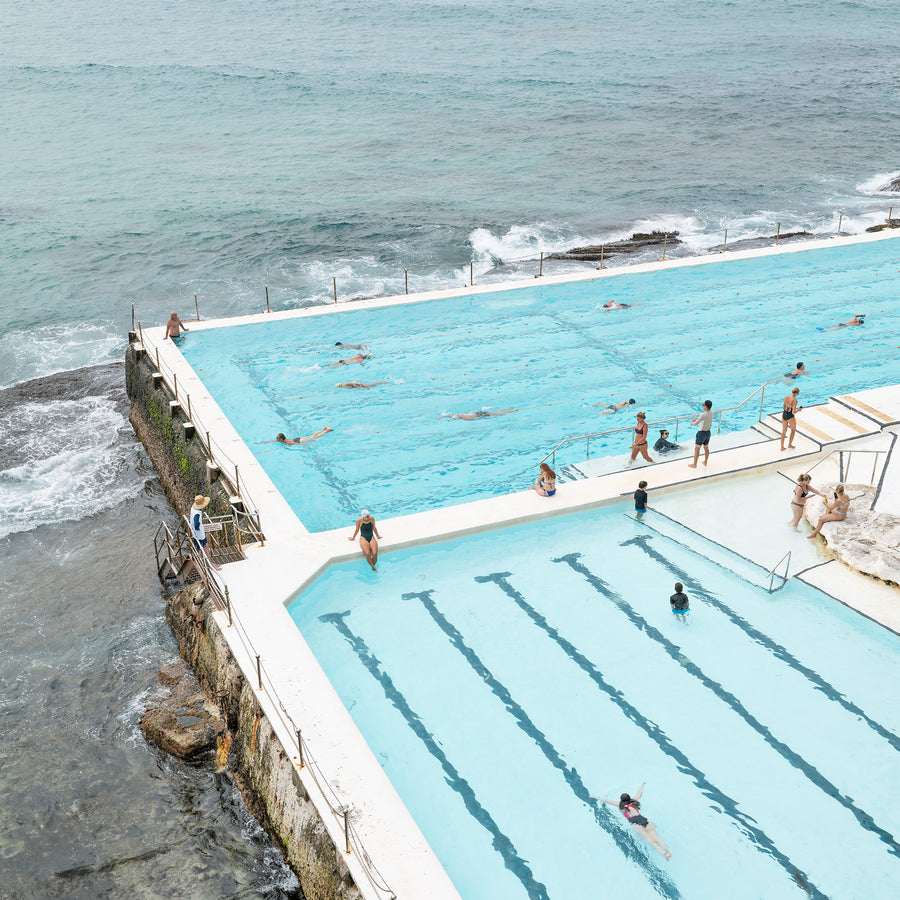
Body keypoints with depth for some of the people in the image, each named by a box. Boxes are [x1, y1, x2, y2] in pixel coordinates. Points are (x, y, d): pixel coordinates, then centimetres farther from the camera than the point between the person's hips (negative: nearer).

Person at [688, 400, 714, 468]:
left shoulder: (703, 415, -28)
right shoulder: (711, 413, -4)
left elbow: (695, 424, -24)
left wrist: (692, 422, -2)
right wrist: (696, 418, 6)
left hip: (702, 433, -7)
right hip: (708, 432, 7)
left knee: (697, 449, 5)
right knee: (706, 448, 21)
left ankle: (694, 464, 14)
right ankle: (705, 462, 34)